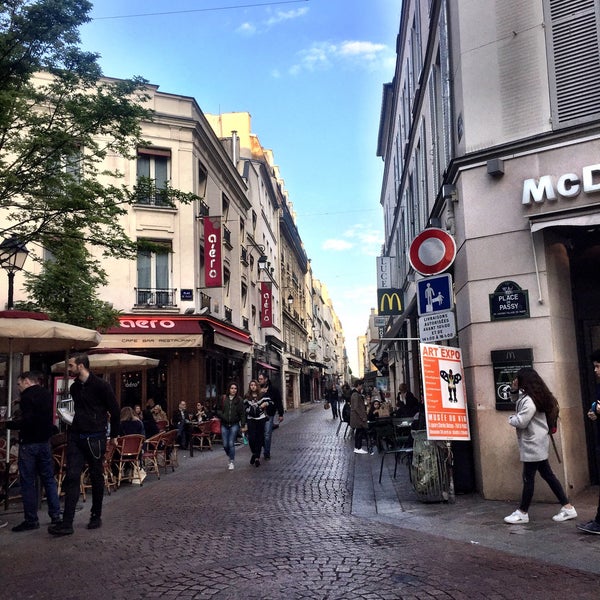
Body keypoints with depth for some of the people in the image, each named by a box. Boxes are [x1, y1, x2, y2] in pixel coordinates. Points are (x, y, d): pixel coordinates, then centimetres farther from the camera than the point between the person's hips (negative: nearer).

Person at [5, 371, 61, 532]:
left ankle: (31, 520, 4)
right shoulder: (46, 394, 12)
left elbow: (27, 420, -21)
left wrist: (8, 424, -13)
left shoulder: (28, 395, -12)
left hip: (29, 443, -8)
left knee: (28, 481, 0)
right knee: (49, 478, 12)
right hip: (45, 441, 8)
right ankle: (55, 515, 16)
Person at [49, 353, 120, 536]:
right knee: (71, 477, -3)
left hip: (95, 439, -5)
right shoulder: (74, 387, 9)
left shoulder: (101, 386, -11)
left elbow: (114, 410, -5)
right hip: (75, 438, 5)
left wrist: (114, 435, 0)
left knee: (97, 478, 7)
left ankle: (96, 517, 21)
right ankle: (67, 523, -3)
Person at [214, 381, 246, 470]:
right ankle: (230, 457, 30)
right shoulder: (223, 398, 2)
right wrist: (222, 416, -9)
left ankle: (232, 462, 8)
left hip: (234, 425, -2)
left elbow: (242, 413, -3)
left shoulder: (239, 400, -2)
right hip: (224, 425, 2)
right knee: (225, 445, 2)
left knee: (231, 443, -7)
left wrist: (243, 425, -7)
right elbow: (218, 410, 10)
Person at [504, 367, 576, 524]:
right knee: (547, 474, 13)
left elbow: (521, 422, -23)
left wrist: (511, 418, -5)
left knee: (528, 478, 0)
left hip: (533, 444, -10)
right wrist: (515, 388, 12)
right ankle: (567, 507, 16)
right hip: (535, 443, 10)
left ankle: (522, 513, 9)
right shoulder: (526, 397, 10)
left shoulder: (529, 401, -21)